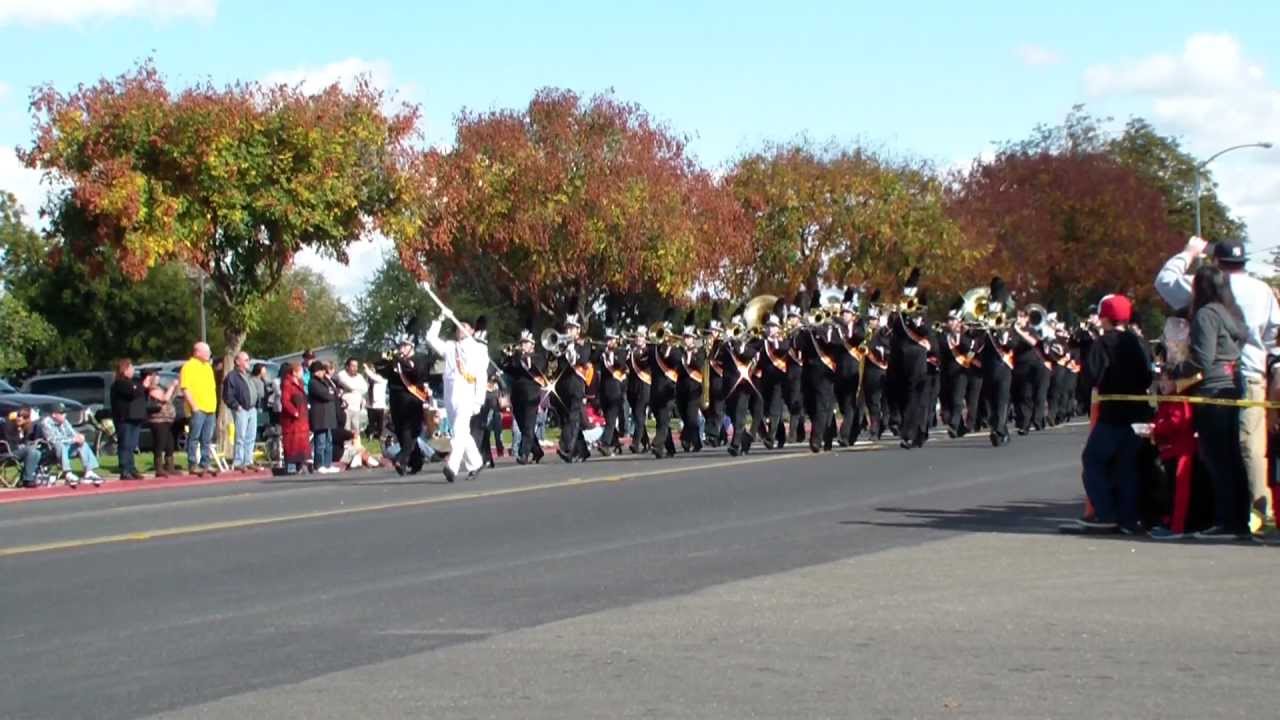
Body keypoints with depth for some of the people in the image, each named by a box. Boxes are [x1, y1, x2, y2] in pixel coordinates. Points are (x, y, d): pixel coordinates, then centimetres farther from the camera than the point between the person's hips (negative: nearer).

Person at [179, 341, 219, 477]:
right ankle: (192, 465, -5)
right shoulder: (189, 367, -6)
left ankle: (205, 463, 14)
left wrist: (214, 405, 18)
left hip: (210, 409, 8)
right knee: (194, 437, -6)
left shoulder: (207, 366, 20)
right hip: (197, 409, -8)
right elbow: (185, 388, -13)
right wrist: (193, 406, -18)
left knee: (207, 439, 9)